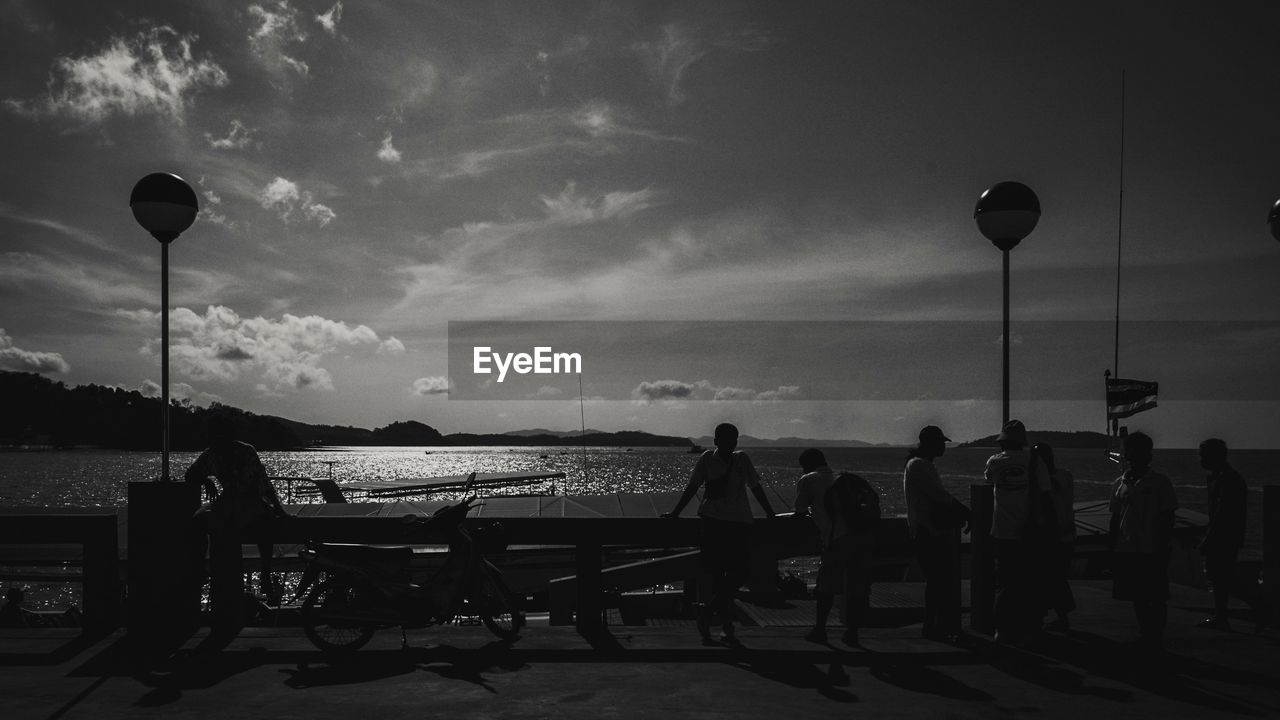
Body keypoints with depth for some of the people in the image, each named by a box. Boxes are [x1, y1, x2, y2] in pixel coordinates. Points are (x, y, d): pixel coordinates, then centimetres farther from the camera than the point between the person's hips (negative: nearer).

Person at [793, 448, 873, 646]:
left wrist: (809, 510, 40)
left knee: (827, 585, 9)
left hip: (839, 535, -5)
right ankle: (852, 632, 12)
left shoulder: (808, 480, 13)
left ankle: (819, 630, 15)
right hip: (865, 532, 5)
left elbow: (800, 509, 17)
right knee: (857, 588, 11)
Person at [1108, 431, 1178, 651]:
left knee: (1156, 598, 1)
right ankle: (1144, 635, 21)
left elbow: (1167, 518, -4)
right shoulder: (1120, 484, 9)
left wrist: (1163, 549, -9)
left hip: (1152, 551, -4)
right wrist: (1112, 550, 10)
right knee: (1137, 598, 11)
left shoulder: (1159, 483, -3)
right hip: (1126, 550, 4)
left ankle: (1156, 637, 10)